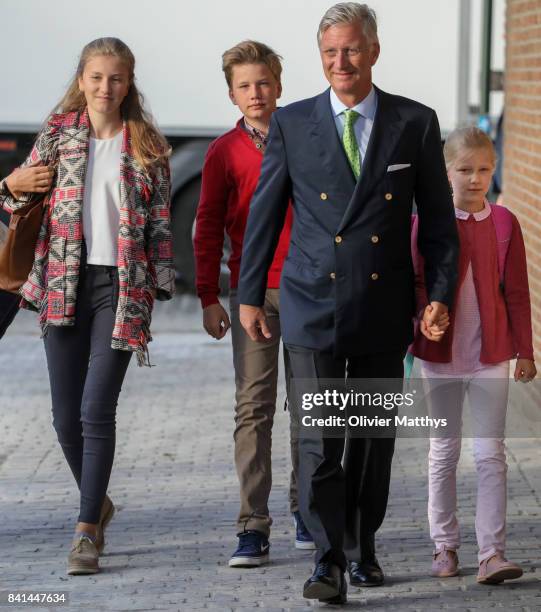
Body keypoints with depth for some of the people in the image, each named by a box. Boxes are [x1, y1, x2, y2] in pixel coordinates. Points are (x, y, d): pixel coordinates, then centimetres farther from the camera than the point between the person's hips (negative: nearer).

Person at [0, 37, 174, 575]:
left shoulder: (147, 146, 4)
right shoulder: (57, 135, 8)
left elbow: (160, 222, 5)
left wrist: (158, 284, -1)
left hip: (120, 287, -2)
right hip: (65, 286, 2)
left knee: (97, 412, -11)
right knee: (66, 418, 6)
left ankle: (87, 531, -4)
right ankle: (97, 503, 30)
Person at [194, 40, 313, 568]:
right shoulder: (224, 153, 3)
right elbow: (208, 228, 5)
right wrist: (209, 298, -1)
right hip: (252, 291, -1)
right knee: (253, 408, -5)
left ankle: (306, 508, 23)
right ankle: (252, 529, -5)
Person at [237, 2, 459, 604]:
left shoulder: (416, 124, 1)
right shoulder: (291, 124, 1)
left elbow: (438, 219, 5)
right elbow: (263, 215, 6)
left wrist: (440, 294, -2)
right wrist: (249, 295, 6)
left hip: (384, 312, 1)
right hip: (313, 309, -1)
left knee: (374, 439, 12)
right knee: (319, 440, -8)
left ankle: (363, 548, 27)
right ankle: (328, 562, -6)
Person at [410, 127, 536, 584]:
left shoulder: (504, 224, 0)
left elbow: (516, 292, 4)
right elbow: (413, 287, 0)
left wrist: (524, 351, 4)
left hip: (491, 355, 0)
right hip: (441, 354, 0)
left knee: (491, 455, -3)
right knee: (444, 452, 10)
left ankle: (492, 553, -4)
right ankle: (445, 547, 19)